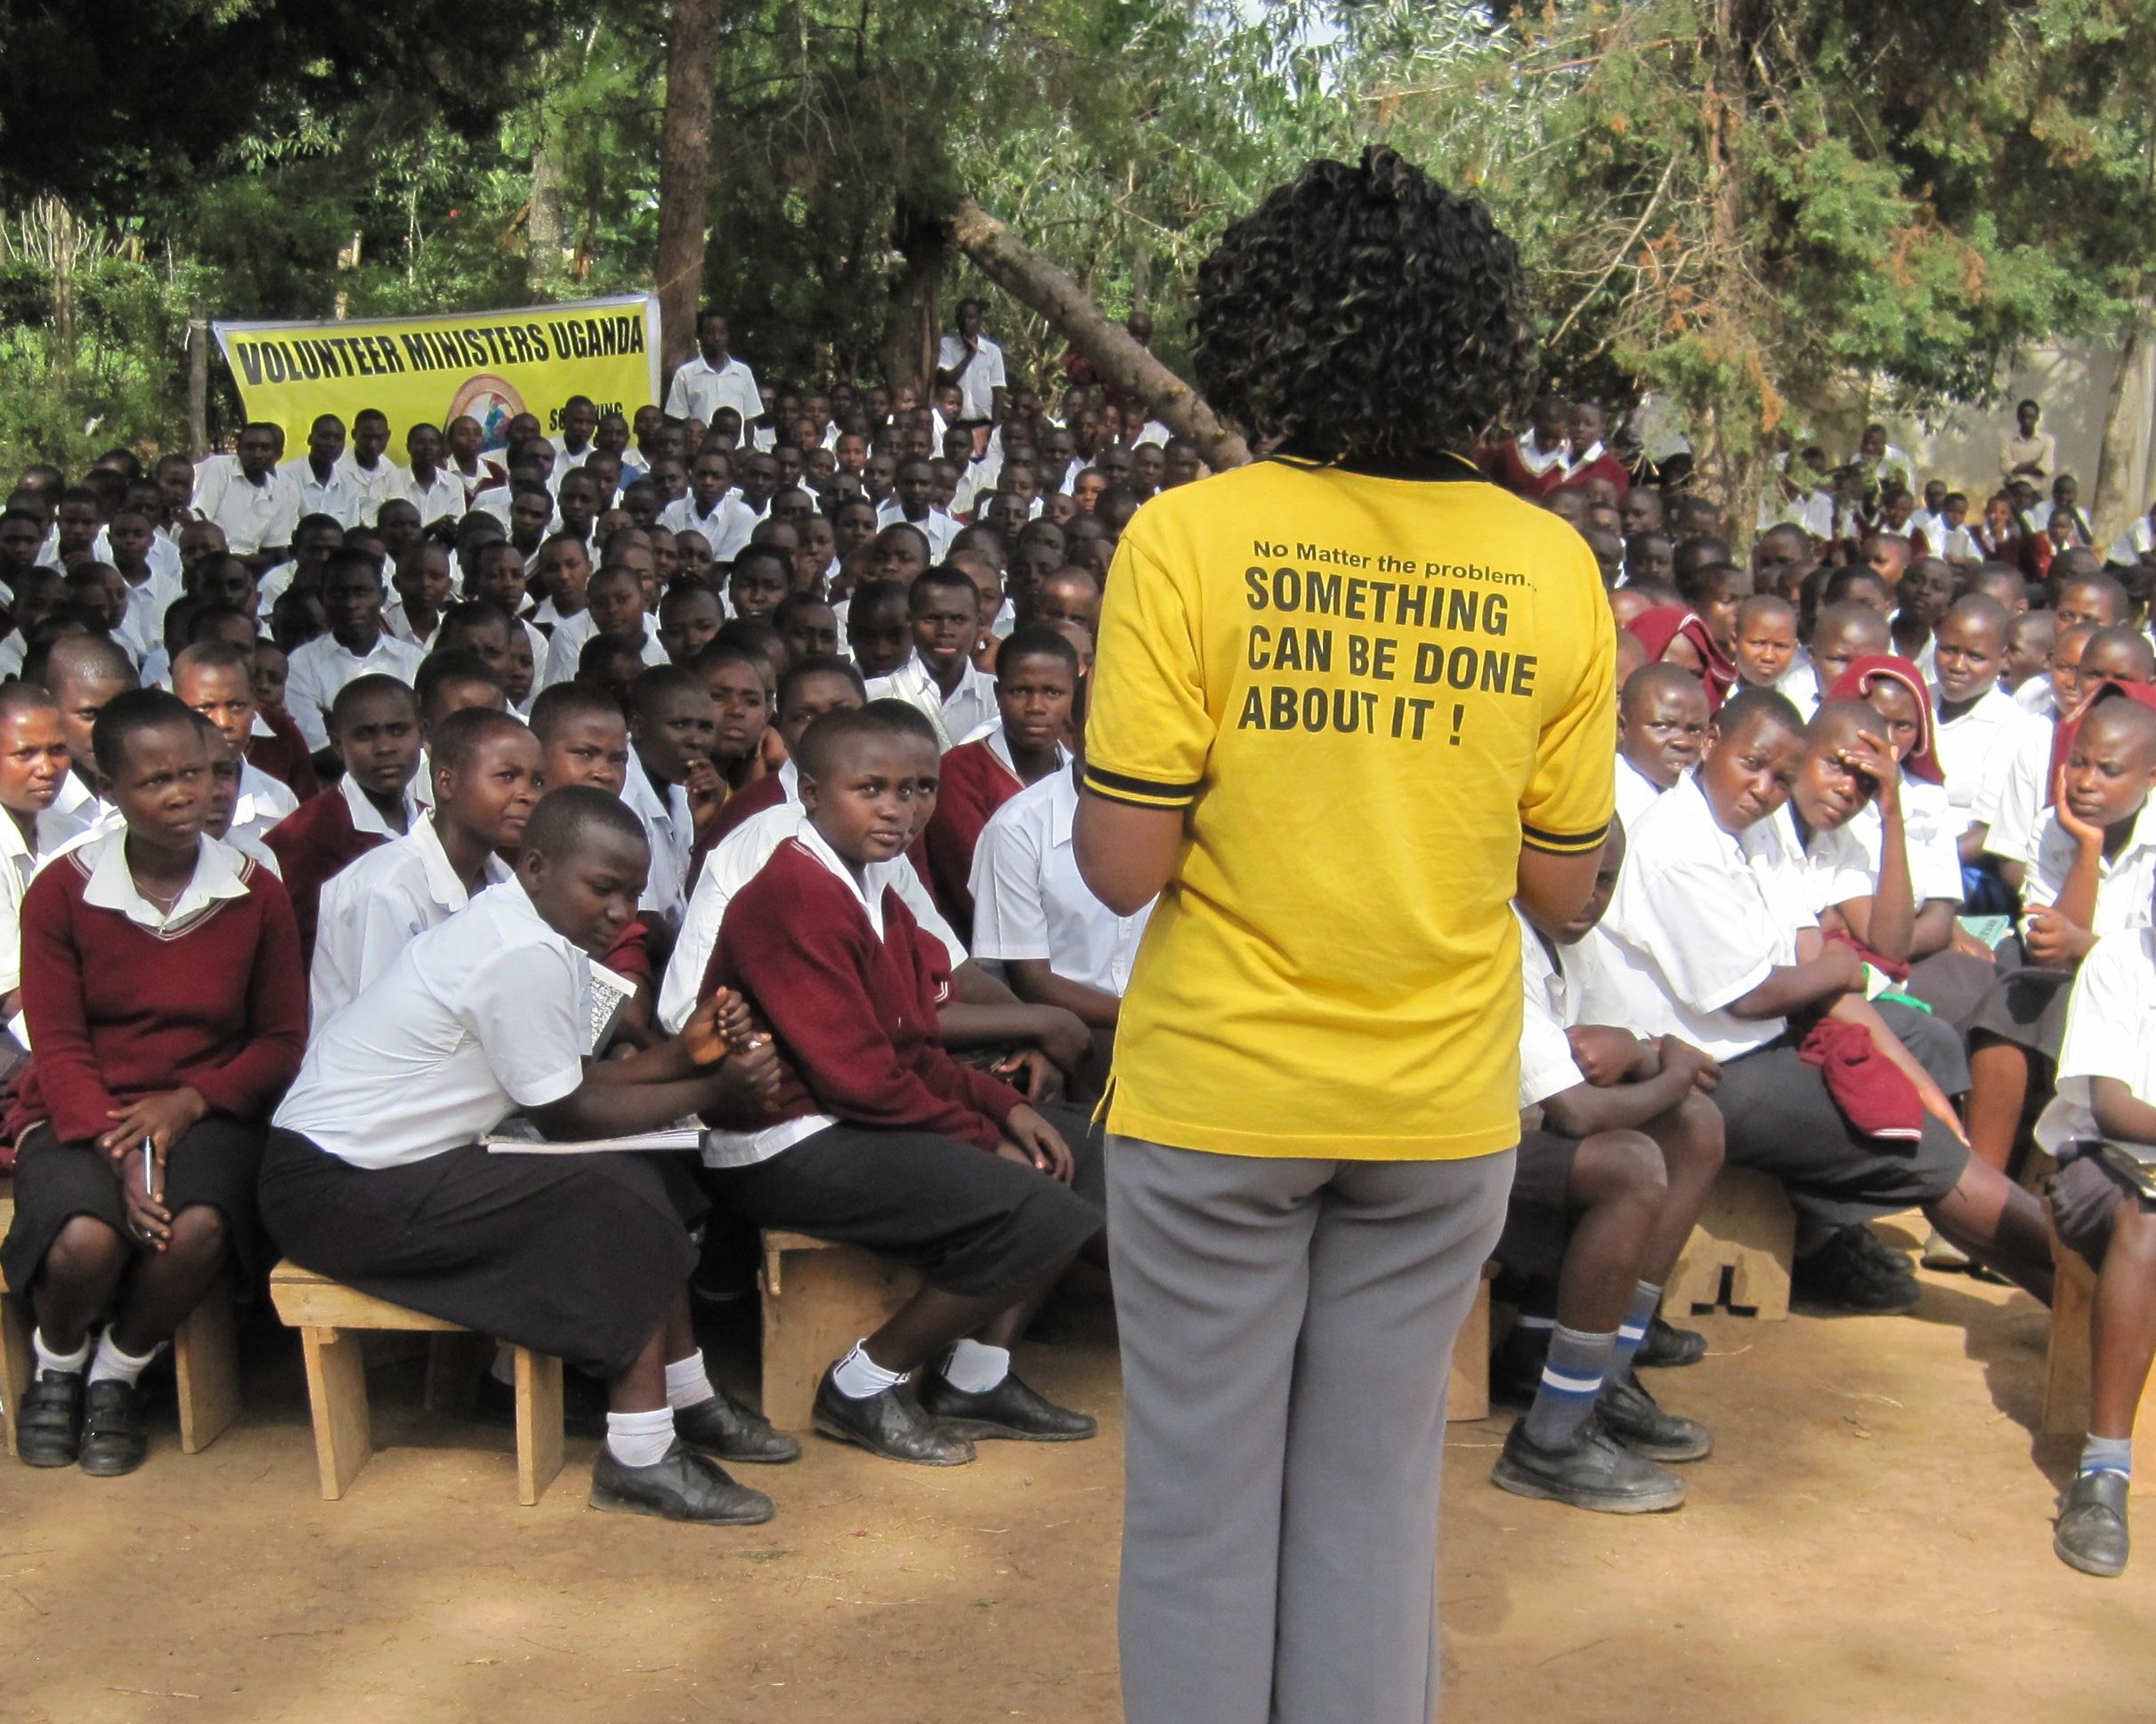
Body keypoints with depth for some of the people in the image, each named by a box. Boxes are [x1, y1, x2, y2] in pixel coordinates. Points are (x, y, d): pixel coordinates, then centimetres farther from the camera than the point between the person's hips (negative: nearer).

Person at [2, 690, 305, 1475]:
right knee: (86, 1239, -32)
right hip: (80, 1114, -1)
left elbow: (282, 1040, 3)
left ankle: (117, 1377, 2)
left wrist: (190, 1100, -15)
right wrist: (119, 1151, -19)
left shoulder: (254, 894, 0)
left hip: (204, 1111, 1)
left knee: (200, 1229, -32)